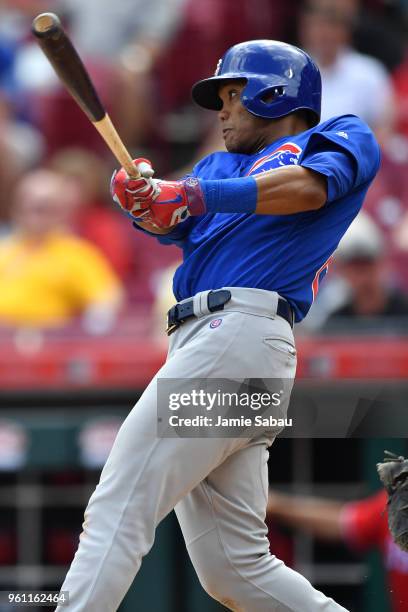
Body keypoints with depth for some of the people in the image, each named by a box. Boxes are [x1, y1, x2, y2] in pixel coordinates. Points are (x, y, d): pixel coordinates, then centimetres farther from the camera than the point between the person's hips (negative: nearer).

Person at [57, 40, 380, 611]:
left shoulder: (345, 137, 11)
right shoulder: (221, 164, 32)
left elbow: (308, 187, -12)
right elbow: (172, 224, 13)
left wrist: (194, 195, -22)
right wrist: (143, 197, -11)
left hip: (238, 333, -8)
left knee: (118, 511, -16)